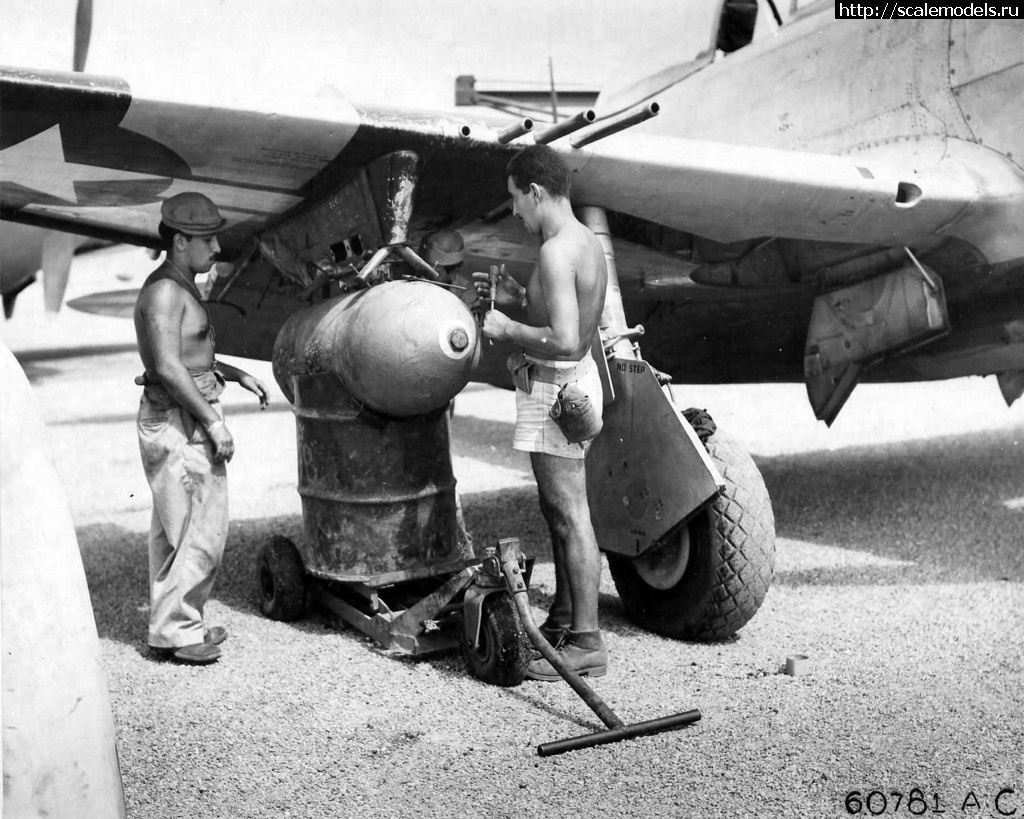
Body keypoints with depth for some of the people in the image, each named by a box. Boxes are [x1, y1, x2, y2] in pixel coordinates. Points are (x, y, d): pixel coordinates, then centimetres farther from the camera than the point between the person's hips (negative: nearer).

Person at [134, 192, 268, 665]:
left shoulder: (180, 287, 14)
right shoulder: (164, 291, -17)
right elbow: (168, 368, -23)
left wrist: (236, 375, 17)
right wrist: (213, 424, -20)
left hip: (182, 418, 10)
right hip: (180, 424, -10)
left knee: (172, 531, 15)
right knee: (200, 532, -5)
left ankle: (170, 625, 25)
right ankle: (174, 630, 4)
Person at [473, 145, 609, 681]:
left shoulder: (556, 252, -20)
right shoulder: (588, 242, 11)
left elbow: (565, 340, -28)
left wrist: (506, 329, -14)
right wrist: (519, 295, 13)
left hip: (555, 386, -11)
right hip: (577, 377, 11)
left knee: (570, 516, -6)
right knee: (559, 510, 19)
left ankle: (586, 642, 0)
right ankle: (563, 619, 30)